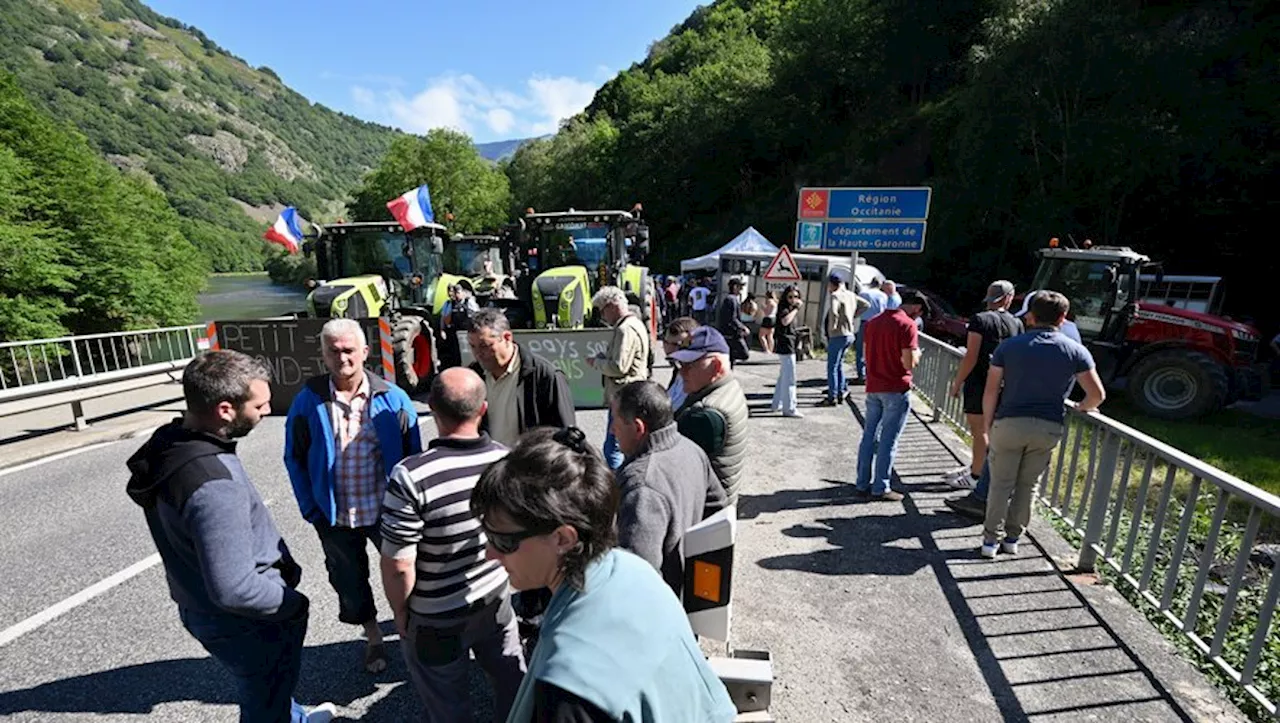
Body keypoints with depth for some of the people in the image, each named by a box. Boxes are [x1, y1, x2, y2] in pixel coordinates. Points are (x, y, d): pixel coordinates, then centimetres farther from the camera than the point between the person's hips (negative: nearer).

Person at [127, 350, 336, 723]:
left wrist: (280, 560, 7)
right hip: (243, 622, -9)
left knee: (269, 687, 34)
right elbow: (235, 590, -33)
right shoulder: (215, 484, -37)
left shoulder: (169, 441, -7)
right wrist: (294, 603, -16)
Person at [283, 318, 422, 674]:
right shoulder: (308, 402, -8)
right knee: (350, 582, 20)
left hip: (387, 511, -2)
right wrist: (311, 510, -1)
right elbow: (295, 459, 1)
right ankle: (373, 638, 45)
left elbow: (412, 455, -4)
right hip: (335, 517, 2)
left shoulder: (392, 399, -10)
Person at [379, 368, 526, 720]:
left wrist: (400, 612, -4)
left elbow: (398, 565, -23)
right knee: (512, 683, 26)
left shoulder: (411, 476, -29)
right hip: (496, 599, 4)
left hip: (436, 619, -3)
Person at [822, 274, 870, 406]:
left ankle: (832, 398, -2)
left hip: (838, 335, -9)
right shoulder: (850, 295, 12)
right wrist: (853, 316, 17)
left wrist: (833, 326, -17)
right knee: (839, 365, 20)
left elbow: (833, 312, -32)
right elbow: (865, 304, 24)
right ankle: (840, 393, 24)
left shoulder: (835, 296, -14)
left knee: (832, 367, -3)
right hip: (849, 334, 9)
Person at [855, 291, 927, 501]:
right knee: (888, 440, 1)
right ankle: (880, 488, 7)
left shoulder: (873, 322, 10)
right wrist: (917, 354, 4)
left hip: (873, 388, 7)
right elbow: (909, 363, -17)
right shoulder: (907, 325, -12)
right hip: (896, 389, -6)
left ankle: (863, 484, 16)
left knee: (869, 435, 11)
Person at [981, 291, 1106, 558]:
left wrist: (988, 425, 5)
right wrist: (1082, 408, 19)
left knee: (1001, 483, 8)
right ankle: (1012, 538, 23)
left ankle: (991, 539, 11)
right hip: (1048, 428, 2)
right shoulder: (1076, 351, 2)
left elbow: (991, 391, -4)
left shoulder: (1009, 346, -1)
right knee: (1027, 485, 15)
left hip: (1009, 423, -1)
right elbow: (1097, 395, -2)